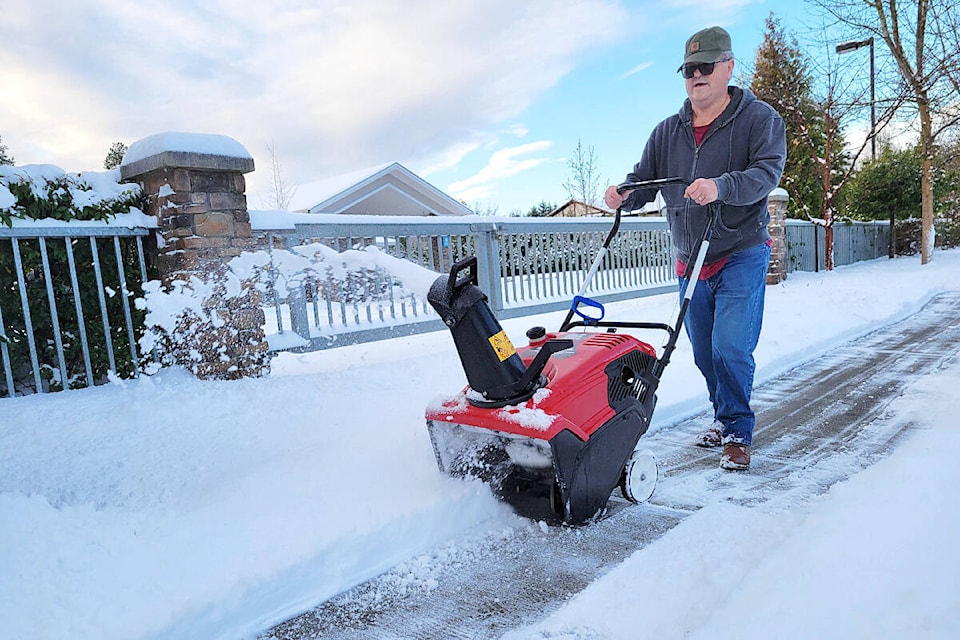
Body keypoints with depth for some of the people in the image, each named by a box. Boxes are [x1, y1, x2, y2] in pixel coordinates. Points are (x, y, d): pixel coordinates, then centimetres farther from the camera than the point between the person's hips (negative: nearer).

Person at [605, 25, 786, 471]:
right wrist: (622, 196, -15)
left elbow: (768, 172, -18)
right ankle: (724, 418, 31)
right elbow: (643, 179, 8)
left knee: (730, 348, -13)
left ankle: (738, 433, 5)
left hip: (741, 256, -5)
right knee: (704, 354, 11)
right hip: (690, 263, 5)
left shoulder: (758, 118, -2)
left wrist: (720, 186, -37)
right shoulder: (668, 132, 12)